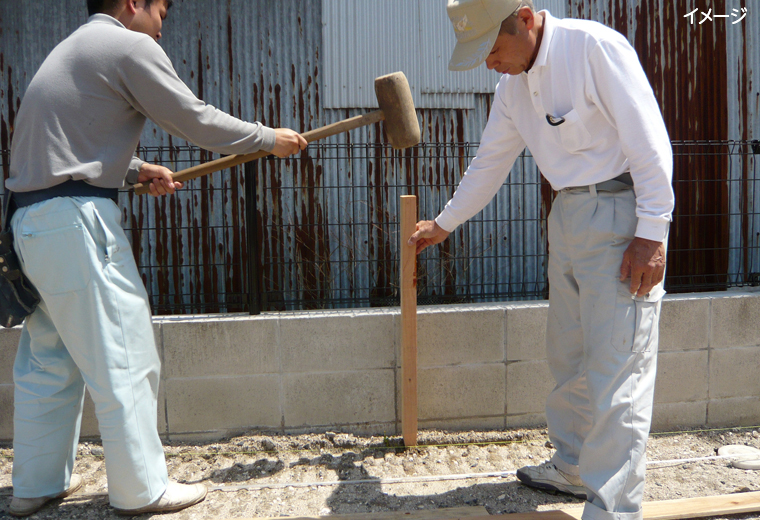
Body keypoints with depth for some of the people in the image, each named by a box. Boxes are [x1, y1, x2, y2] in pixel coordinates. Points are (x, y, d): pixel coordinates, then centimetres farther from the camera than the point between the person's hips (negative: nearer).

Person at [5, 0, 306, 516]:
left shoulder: (75, 49, 23)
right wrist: (270, 138, 6)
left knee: (49, 359, 17)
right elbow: (198, 121, -6)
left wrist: (136, 169, 20)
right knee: (124, 361, -1)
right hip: (76, 220, -10)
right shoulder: (130, 46, -6)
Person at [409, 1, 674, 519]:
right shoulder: (513, 82, 11)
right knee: (569, 357, 13)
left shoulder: (595, 46, -13)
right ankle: (573, 467, 28)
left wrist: (651, 233, -18)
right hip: (567, 214, 8)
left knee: (617, 368, -7)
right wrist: (444, 225, 28)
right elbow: (490, 163, 21)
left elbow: (650, 142, -15)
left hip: (621, 212, -7)